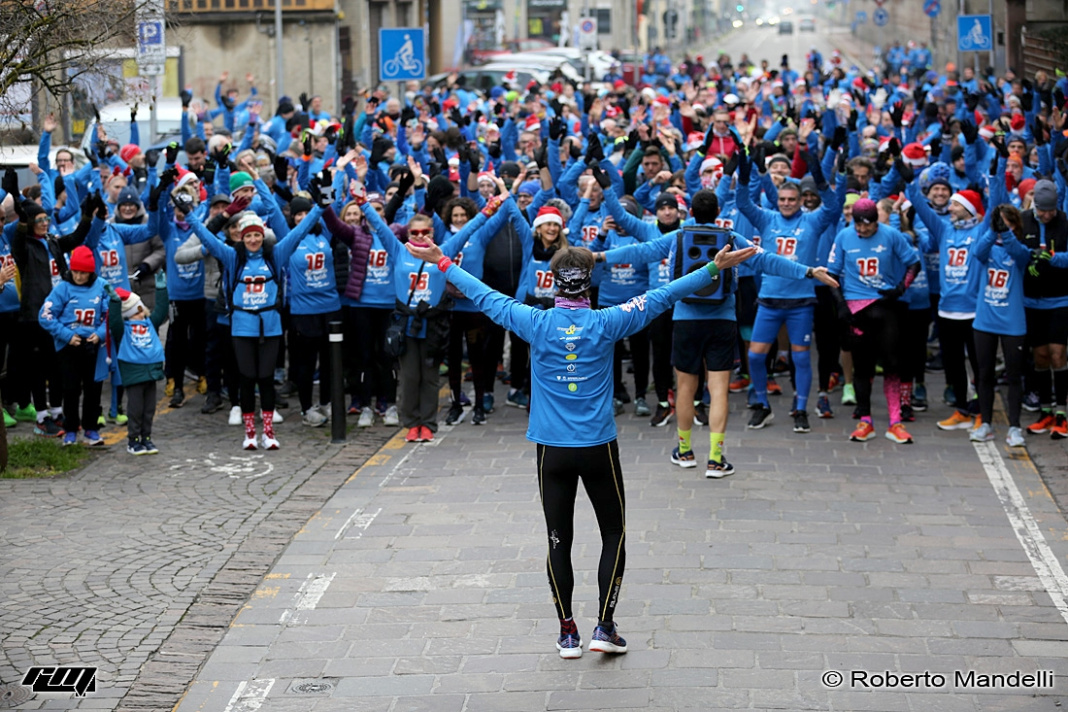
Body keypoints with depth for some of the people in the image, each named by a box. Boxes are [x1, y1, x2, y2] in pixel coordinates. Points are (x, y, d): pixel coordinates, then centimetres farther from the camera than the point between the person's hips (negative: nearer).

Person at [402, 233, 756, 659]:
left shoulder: (536, 323, -6)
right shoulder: (606, 323, -8)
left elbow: (485, 297, 4)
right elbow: (661, 297, -4)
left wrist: (442, 263, 16)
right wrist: (715, 268, 2)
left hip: (552, 450, 1)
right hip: (598, 448, -1)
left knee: (559, 540, 8)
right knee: (614, 535, 12)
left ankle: (568, 632, 11)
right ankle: (604, 627, 6)